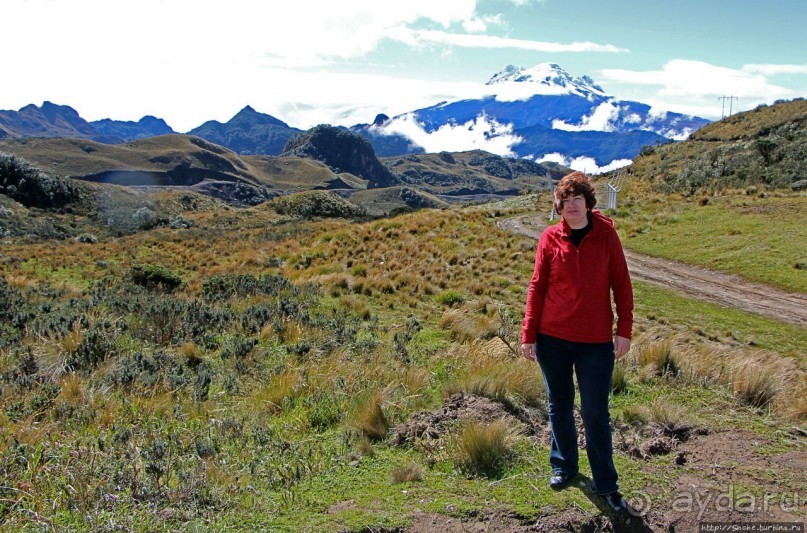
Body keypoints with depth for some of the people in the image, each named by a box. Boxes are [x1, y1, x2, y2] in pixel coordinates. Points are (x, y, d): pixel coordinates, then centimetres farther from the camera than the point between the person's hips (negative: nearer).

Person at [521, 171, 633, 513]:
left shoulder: (606, 234, -2)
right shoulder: (550, 238, -1)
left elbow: (621, 283, 0)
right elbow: (537, 288, 1)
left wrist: (624, 330, -5)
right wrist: (528, 335, -2)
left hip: (596, 342, -1)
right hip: (552, 338, 1)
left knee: (596, 414, 4)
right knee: (559, 407, 16)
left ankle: (605, 485, 19)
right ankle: (563, 466, 36)